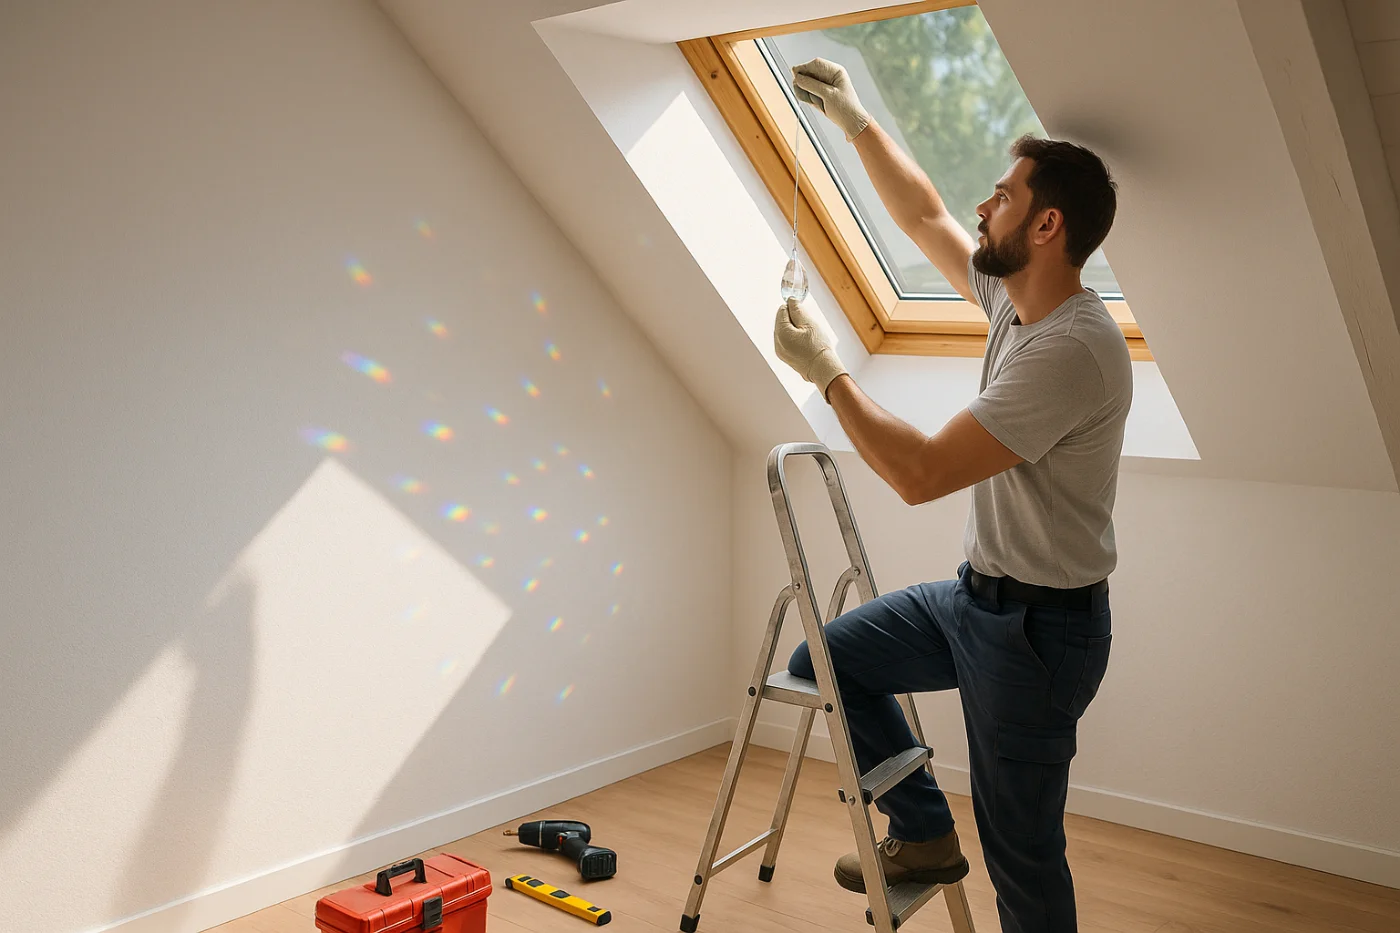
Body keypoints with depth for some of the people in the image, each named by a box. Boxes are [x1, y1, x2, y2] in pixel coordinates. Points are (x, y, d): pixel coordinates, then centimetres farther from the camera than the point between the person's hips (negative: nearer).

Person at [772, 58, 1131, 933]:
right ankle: (925, 834, 25)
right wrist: (856, 121, 14)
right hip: (977, 596, 10)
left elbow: (922, 473, -29)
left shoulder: (1073, 348, -27)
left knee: (1021, 852, 4)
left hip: (1038, 626, -9)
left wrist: (828, 372, -19)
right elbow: (923, 215, 18)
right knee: (826, 658, 15)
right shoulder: (1015, 298, 3)